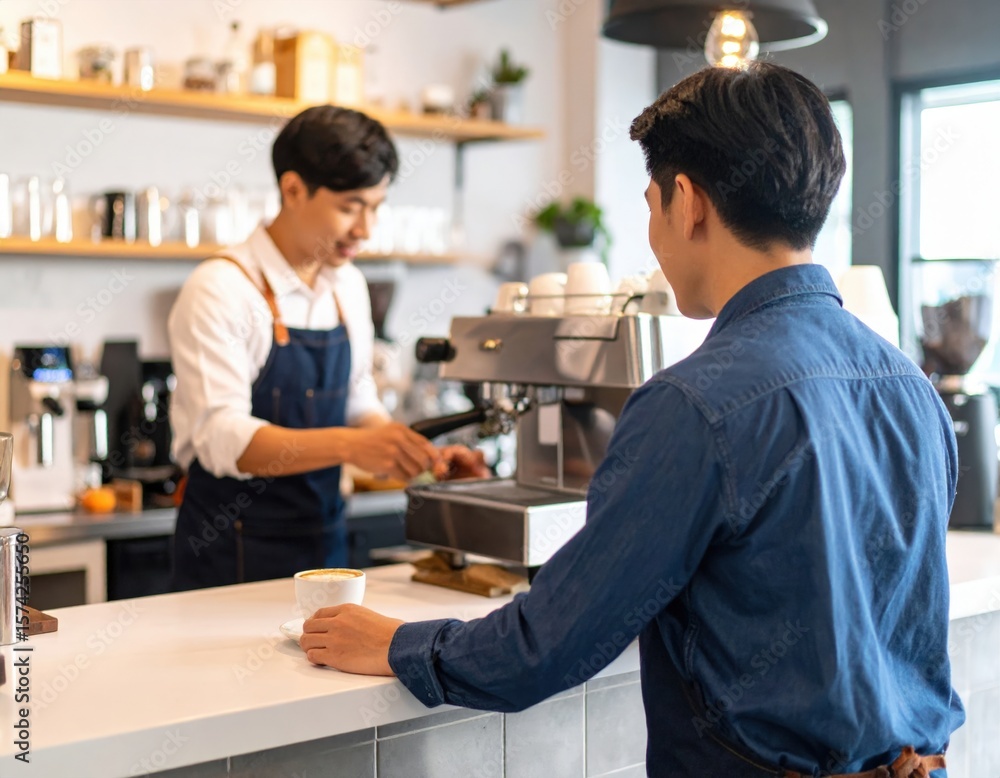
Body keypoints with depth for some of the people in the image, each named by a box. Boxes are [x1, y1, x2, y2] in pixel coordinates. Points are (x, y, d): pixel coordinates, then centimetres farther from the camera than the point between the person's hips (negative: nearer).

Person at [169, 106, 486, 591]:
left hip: (324, 541, 6)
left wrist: (422, 454, -4)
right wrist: (351, 445, -38)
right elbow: (223, 439, -26)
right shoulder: (221, 290, -16)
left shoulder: (348, 287, 4)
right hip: (234, 555, -6)